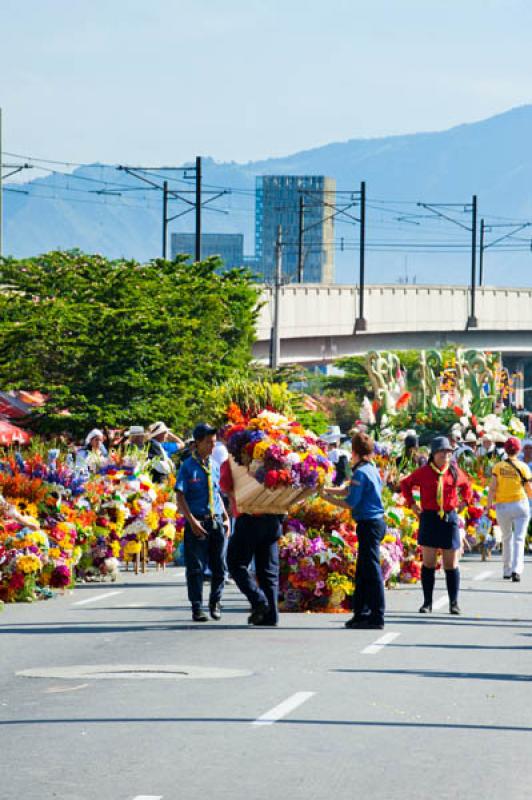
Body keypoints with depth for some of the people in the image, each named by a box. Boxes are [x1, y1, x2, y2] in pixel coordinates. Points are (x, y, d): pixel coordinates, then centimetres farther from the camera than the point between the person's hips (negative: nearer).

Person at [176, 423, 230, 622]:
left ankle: (215, 602, 22)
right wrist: (192, 521, -16)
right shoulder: (188, 467, -4)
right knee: (196, 567, -2)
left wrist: (226, 517, 14)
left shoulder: (214, 466, 13)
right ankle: (197, 608, 2)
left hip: (216, 521, 5)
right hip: (197, 523, -5)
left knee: (219, 566, 6)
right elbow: (180, 497, -7)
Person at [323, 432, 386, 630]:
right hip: (376, 522, 9)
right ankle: (361, 613, 20)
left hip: (369, 525, -9)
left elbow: (350, 503, -17)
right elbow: (350, 492, 19)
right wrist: (325, 489, 16)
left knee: (372, 571, -7)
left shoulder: (361, 472, -15)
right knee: (363, 572, 15)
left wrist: (328, 498, -4)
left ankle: (377, 617, -6)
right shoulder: (372, 470, 14)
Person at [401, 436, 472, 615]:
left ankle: (454, 603, 10)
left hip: (450, 518, 1)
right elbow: (405, 484, 13)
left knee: (451, 564, 2)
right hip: (429, 518, -1)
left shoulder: (455, 472, 5)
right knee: (428, 563, 1)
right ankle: (427, 602, 8)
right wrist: (411, 503, 6)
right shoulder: (423, 472, -1)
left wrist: (465, 501, 10)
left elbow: (466, 485, 23)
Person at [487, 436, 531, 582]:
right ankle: (516, 569, -19)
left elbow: (492, 488, -7)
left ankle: (507, 571, 22)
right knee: (519, 539, -2)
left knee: (507, 538, 18)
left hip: (502, 506, 1)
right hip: (520, 504, -1)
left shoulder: (498, 466, -1)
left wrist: (488, 506, -2)